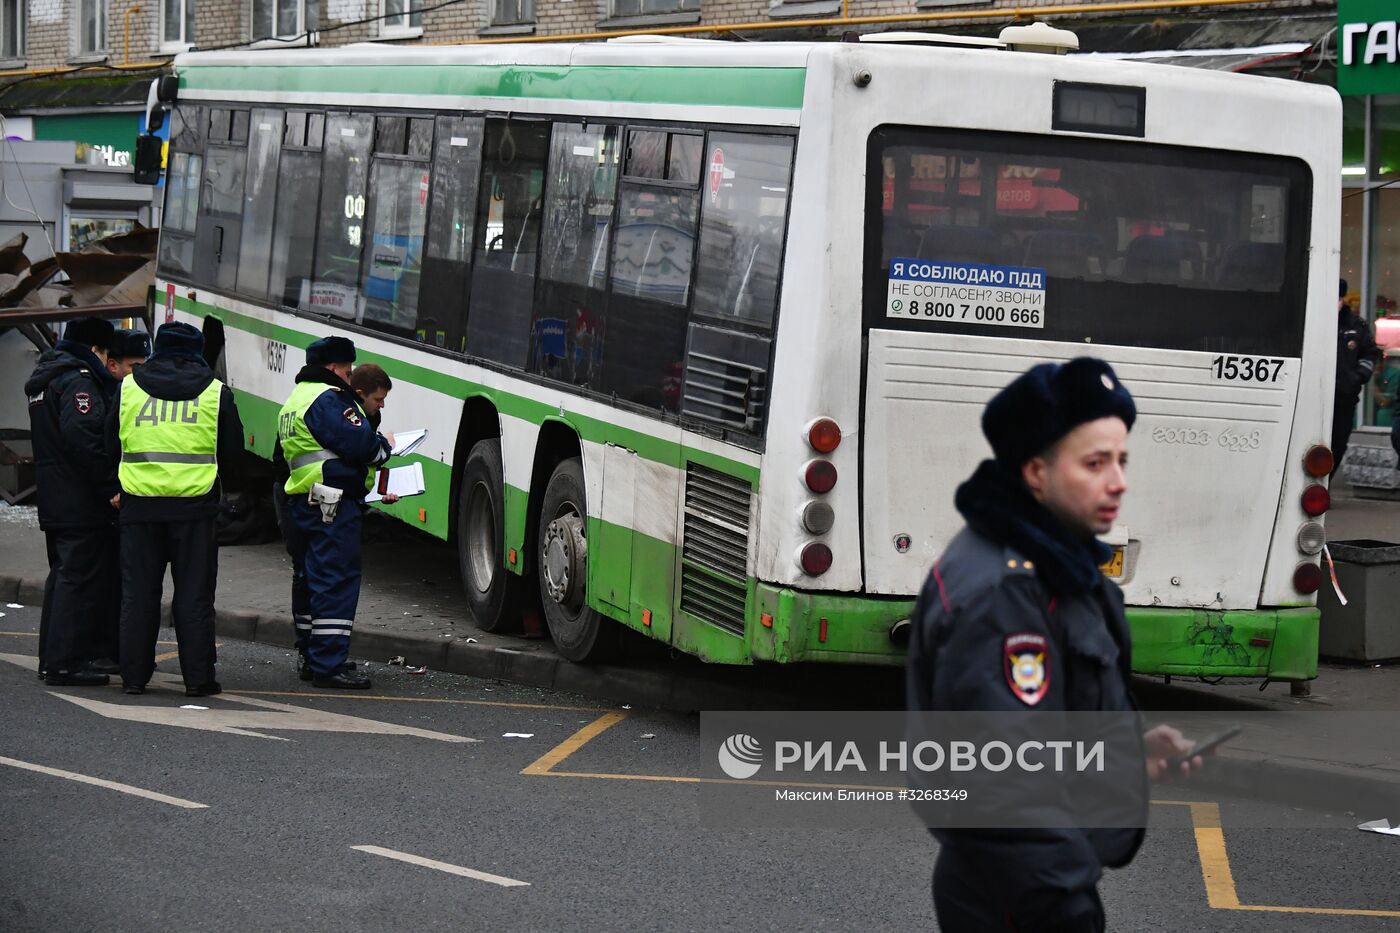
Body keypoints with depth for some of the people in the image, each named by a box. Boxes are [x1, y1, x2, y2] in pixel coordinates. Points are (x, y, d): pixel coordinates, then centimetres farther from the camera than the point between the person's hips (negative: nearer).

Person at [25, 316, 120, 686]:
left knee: (63, 577, 16)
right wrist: (110, 488, -21)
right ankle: (65, 662, -10)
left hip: (53, 500, 10)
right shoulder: (78, 380, -14)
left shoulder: (44, 379, 19)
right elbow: (82, 438, -25)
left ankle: (52, 658, 20)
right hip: (81, 503, -10)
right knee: (80, 579, -8)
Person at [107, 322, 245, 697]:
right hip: (194, 507, -1)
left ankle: (134, 675, 9)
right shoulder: (216, 392, 2)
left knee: (138, 594, 8)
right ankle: (198, 677, 2)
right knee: (194, 595, 3)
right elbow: (232, 455, 6)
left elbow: (112, 446, 11)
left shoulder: (128, 387, 5)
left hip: (139, 505, 1)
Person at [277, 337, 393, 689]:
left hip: (300, 502, 11)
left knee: (308, 579, 17)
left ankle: (309, 657, 26)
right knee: (337, 581, -10)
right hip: (334, 506, -11)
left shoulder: (295, 400, 21)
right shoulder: (328, 399, -13)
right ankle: (329, 664, -14)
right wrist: (384, 444, 0)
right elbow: (359, 444, -22)